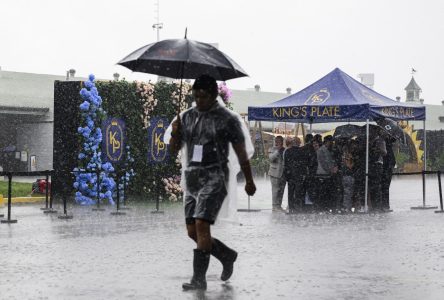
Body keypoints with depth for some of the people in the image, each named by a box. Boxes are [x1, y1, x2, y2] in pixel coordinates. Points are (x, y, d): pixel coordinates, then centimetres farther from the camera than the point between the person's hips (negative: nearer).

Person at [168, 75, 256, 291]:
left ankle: (199, 278, -15)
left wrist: (249, 181, 7)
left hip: (214, 178, -6)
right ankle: (227, 255, 30)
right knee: (192, 232, 7)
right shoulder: (187, 117, 10)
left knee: (201, 225, -19)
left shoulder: (227, 119, -4)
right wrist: (174, 133, -8)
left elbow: (241, 152, 3)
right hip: (191, 179, 6)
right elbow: (174, 150, 13)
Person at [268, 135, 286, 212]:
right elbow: (271, 158, -17)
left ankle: (279, 206, 14)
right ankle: (275, 206, -4)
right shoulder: (272, 150, 0)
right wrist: (277, 150, -21)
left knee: (281, 190, 7)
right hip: (275, 173, -5)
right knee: (276, 190, -8)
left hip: (283, 173, 5)